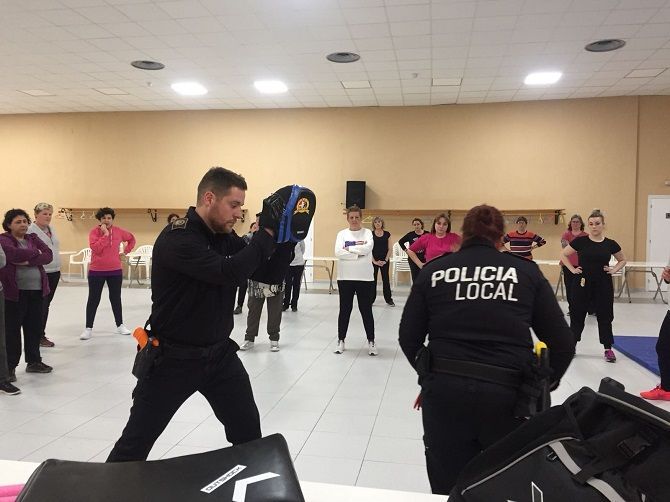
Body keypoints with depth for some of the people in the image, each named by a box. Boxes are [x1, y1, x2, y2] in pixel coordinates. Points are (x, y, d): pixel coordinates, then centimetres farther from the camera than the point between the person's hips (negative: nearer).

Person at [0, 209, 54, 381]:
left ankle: (34, 361, 25)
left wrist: (29, 260, -16)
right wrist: (36, 253, -9)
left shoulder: (33, 239, 13)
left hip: (37, 290, 5)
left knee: (34, 327, 12)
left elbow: (48, 255, -2)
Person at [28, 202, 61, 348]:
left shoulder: (51, 228, 14)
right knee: (41, 305, -2)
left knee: (46, 304, 13)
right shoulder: (30, 230, -11)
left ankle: (41, 334, 23)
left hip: (55, 272, 8)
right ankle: (39, 336, 9)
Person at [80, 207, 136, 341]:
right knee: (93, 300, 4)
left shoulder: (118, 231, 0)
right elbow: (95, 248, -23)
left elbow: (131, 239, 18)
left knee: (116, 299, 13)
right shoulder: (94, 232, -9)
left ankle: (120, 325, 24)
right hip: (96, 271, -2)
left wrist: (125, 251, 8)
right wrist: (105, 234, -22)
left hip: (115, 271, 3)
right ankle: (88, 328, 12)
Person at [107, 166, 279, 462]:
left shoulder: (224, 238, 3)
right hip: (173, 358, -6)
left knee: (249, 432, 13)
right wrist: (266, 232, -25)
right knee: (136, 441, 8)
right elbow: (228, 272, -35)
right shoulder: (177, 239, -21)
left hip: (219, 354, 7)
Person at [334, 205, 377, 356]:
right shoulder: (342, 233, 5)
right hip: (345, 277, 1)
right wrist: (358, 252, -13)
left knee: (366, 310, 5)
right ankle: (341, 340, 21)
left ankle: (371, 341, 17)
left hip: (365, 277, -1)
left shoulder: (367, 232, 2)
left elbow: (368, 248, -17)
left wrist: (349, 249, -12)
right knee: (344, 310, 8)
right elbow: (338, 253, -10)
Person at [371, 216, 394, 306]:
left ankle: (389, 299, 13)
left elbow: (390, 249, 3)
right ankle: (371, 299, 13)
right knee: (373, 280, 4)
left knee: (386, 279, 5)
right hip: (373, 260, -1)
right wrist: (374, 261, -9)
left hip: (384, 261, 1)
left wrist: (386, 260, -6)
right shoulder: (370, 234, -1)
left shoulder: (387, 234, 3)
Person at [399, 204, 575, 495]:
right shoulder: (527, 272, 5)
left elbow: (408, 337, 6)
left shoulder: (433, 271, 5)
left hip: (444, 390, 1)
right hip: (506, 393, 0)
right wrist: (544, 385, 20)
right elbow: (563, 343, 6)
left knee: (449, 488, 15)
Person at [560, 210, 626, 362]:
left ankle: (608, 349, 17)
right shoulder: (580, 241, -4)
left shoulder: (610, 244, 0)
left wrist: (614, 270, 0)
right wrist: (572, 269, -4)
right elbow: (564, 255, 5)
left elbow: (623, 260, 16)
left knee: (605, 316, 7)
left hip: (604, 284, 1)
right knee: (577, 315, 7)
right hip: (583, 283, -1)